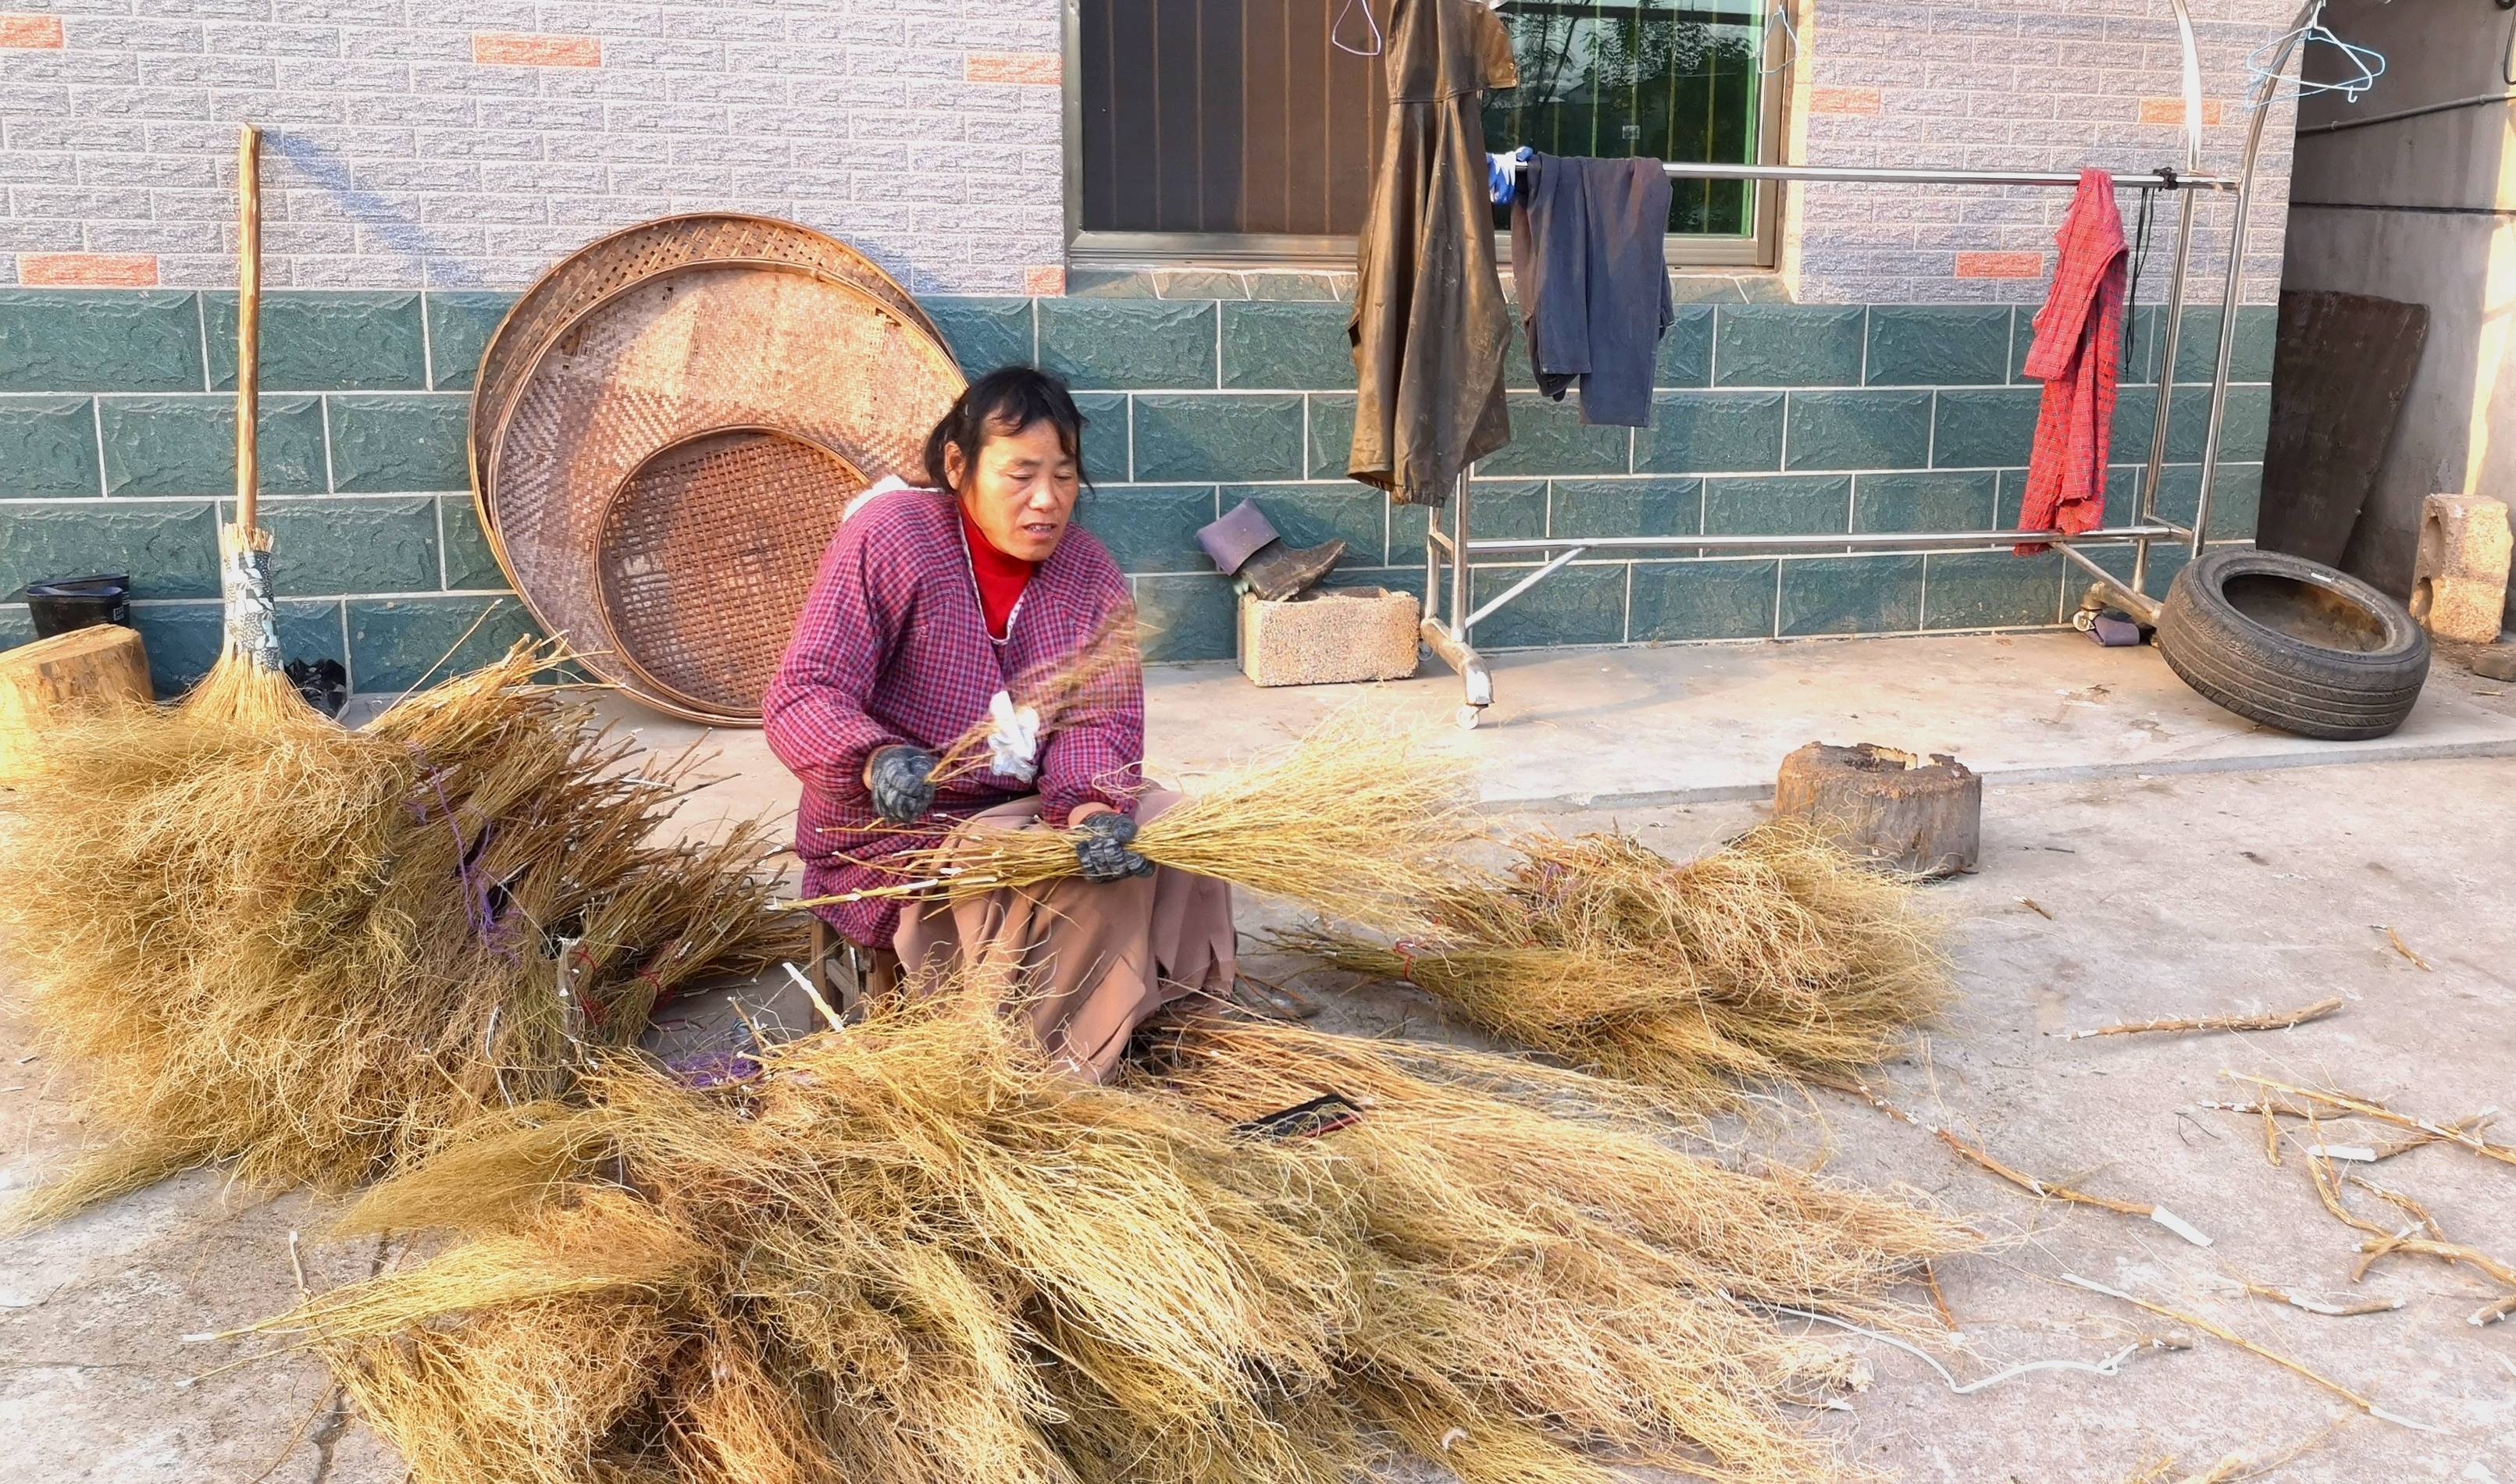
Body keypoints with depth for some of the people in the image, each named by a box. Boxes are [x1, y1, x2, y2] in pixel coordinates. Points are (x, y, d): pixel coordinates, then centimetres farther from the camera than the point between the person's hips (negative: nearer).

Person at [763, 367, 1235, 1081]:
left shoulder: (1090, 576, 2)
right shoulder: (888, 535, -12)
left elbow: (1099, 725, -9)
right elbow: (801, 700, -19)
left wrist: (1091, 808, -32)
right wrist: (876, 759, -41)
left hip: (1025, 815, 6)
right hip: (893, 840, -5)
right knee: (1075, 884, -26)